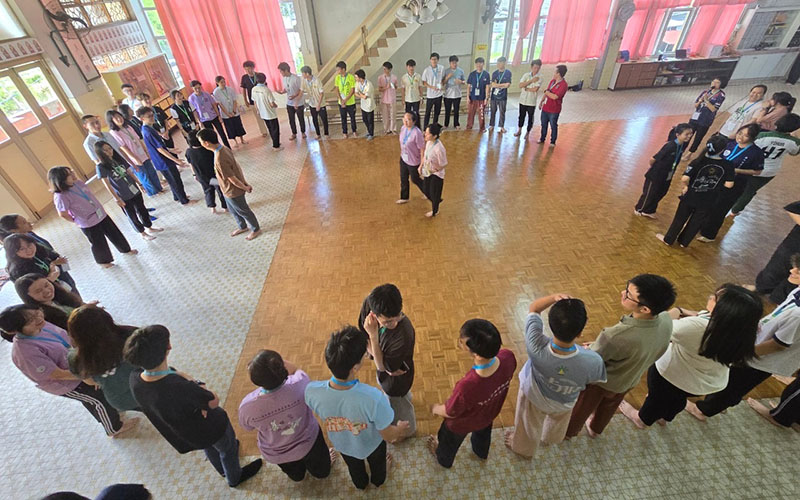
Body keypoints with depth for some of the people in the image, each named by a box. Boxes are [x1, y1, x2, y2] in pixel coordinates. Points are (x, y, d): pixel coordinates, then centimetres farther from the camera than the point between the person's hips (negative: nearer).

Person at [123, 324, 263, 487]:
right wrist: (195, 383, -15)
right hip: (209, 427, -6)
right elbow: (214, 402, -27)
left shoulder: (135, 378, -26)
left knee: (209, 447, 38)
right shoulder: (180, 388, -46)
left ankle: (223, 470, 69)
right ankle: (235, 478, 59)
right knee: (228, 448, 29)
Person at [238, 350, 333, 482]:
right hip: (308, 442, -1)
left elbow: (247, 427, -10)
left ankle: (298, 476, 70)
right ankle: (322, 470, 67)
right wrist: (276, 362, -25)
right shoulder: (299, 384, -40)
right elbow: (296, 370, -13)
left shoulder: (247, 406, -37)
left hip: (275, 454, 2)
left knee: (295, 474, 41)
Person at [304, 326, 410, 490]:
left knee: (354, 468, 38)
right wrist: (400, 428, -3)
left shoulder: (312, 391, -38)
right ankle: (378, 480, 70)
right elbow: (389, 436, -26)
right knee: (377, 463, 37)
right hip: (371, 444, -2)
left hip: (341, 444, 2)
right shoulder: (373, 398, -47)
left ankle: (361, 483, 71)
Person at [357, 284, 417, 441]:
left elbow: (382, 366, -31)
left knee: (398, 406, 27)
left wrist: (373, 335, -40)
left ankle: (407, 430, 60)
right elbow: (362, 337, -13)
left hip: (397, 376, -5)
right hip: (384, 368, 5)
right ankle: (405, 397, 73)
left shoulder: (404, 334, -45)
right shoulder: (369, 303, -29)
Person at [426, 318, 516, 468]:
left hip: (461, 424, -4)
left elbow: (450, 412, -24)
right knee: (483, 434, 40)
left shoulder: (467, 387, -49)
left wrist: (436, 409, -5)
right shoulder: (508, 357, -36)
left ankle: (444, 460, 66)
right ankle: (482, 452, 73)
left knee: (449, 442, 33)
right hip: (488, 413, 4)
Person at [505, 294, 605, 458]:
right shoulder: (592, 361, -42)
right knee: (558, 422, 39)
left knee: (529, 425, 32)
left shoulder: (537, 347, -45)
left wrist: (554, 297, -45)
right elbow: (592, 381, -14)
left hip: (534, 396, -1)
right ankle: (550, 438, 71)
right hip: (564, 403, 2)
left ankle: (522, 447, 63)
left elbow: (534, 308, -28)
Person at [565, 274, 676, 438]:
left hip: (601, 381, -5)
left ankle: (569, 431, 54)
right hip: (630, 380, 5)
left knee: (581, 409, 27)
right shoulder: (666, 320, -27)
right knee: (609, 407, 35)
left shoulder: (615, 336, -47)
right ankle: (595, 429, 63)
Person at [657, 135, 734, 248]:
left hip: (691, 196, -1)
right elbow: (729, 185, -11)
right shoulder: (729, 165, -12)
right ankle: (684, 242, 34)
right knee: (696, 222, 19)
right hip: (708, 201, 2)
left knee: (680, 218, 16)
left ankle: (668, 239, 29)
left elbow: (684, 179, -27)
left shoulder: (698, 161, -18)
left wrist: (684, 187, -7)